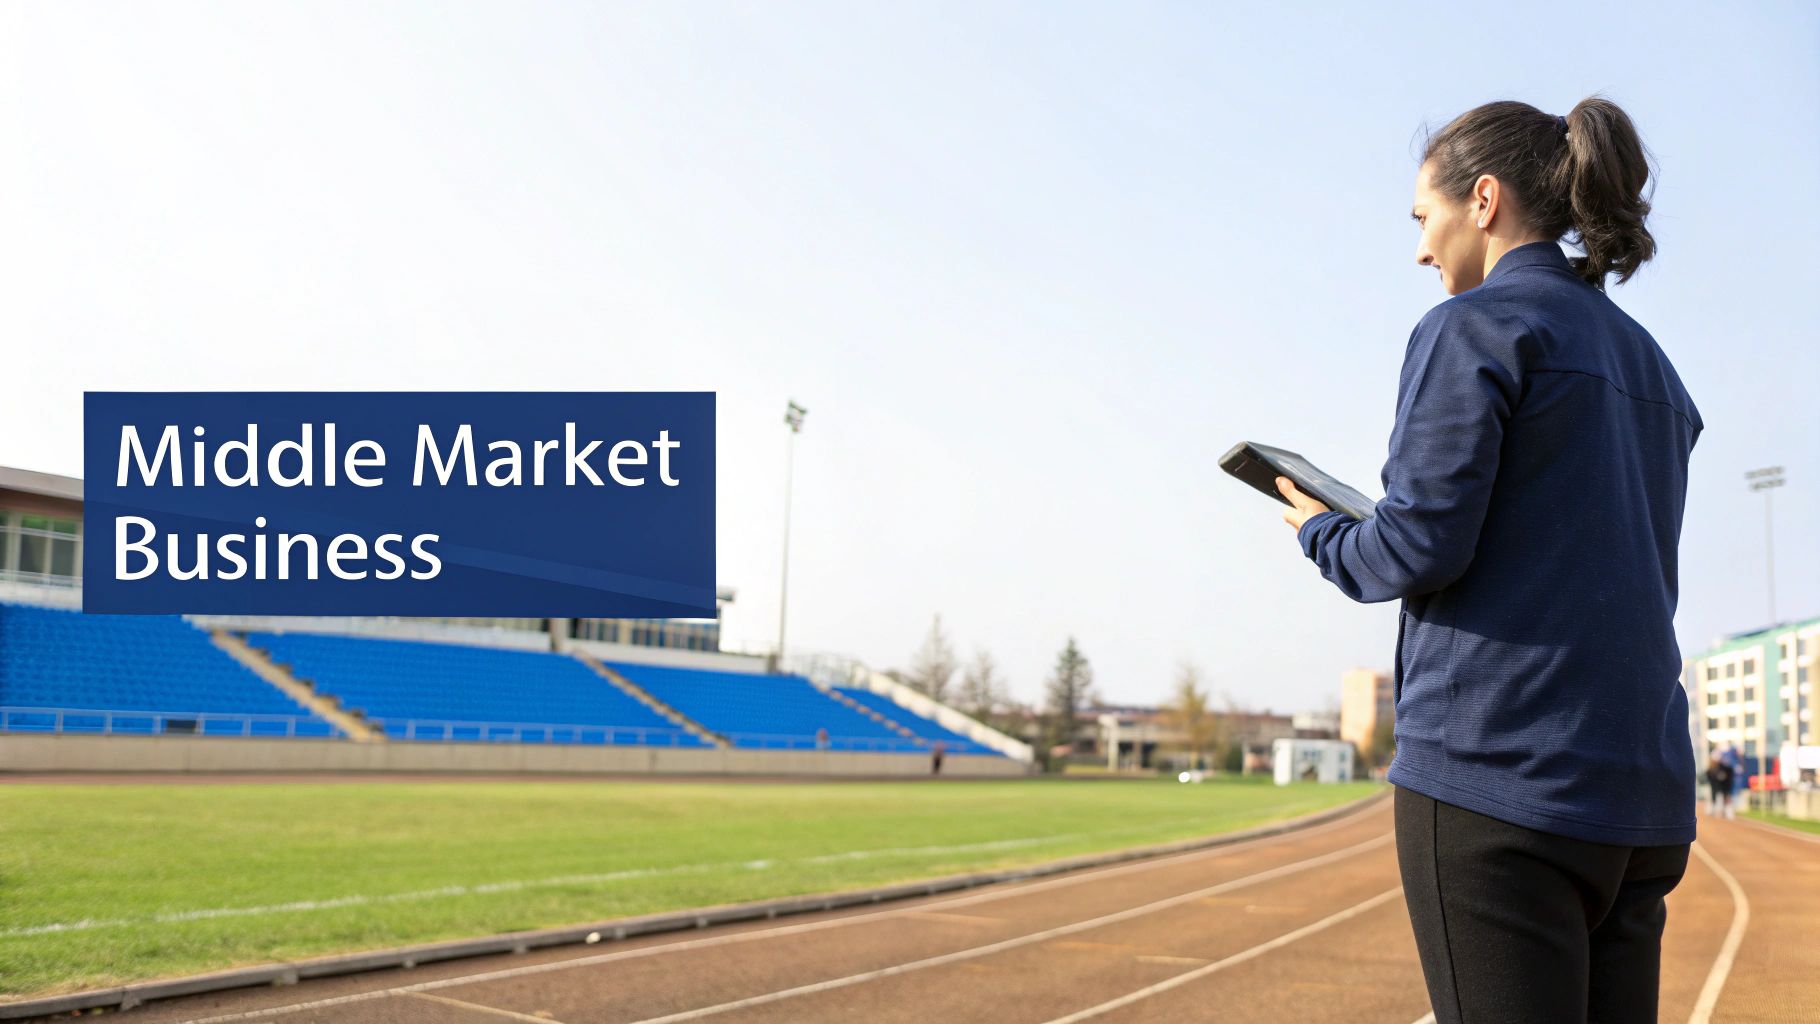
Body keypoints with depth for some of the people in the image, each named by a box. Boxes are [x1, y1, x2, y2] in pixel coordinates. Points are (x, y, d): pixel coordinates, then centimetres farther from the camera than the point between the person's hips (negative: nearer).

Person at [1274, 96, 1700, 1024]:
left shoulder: (1474, 328, -5)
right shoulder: (1649, 364, 20)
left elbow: (1421, 547, -14)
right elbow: (1629, 580, 20)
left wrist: (1320, 531, 7)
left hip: (1496, 774, -8)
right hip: (1642, 789, 8)